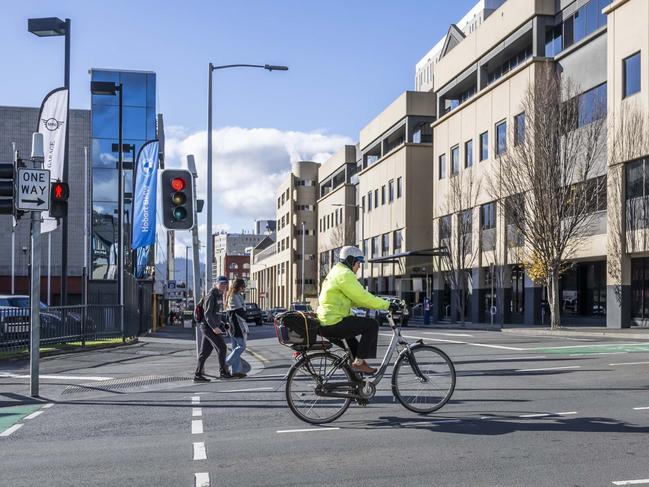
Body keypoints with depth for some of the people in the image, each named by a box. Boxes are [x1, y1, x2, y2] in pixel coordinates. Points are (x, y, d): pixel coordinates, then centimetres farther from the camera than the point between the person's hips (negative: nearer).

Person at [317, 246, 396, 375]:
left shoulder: (336, 272, 20)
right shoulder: (345, 274, -12)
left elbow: (353, 300, 23)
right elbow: (363, 297, -16)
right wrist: (387, 305, -8)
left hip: (324, 324, 11)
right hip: (333, 324, -11)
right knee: (372, 325, -7)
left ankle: (356, 361, 35)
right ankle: (359, 362, -4)